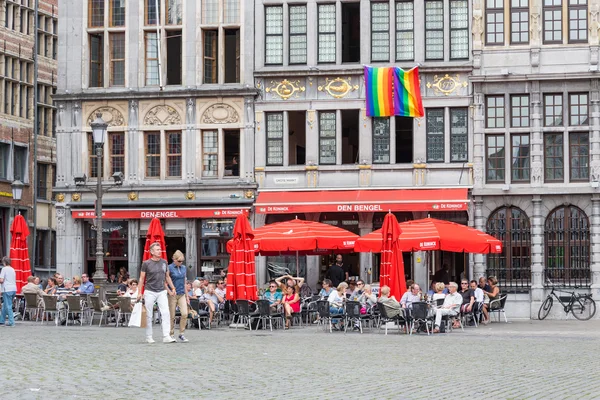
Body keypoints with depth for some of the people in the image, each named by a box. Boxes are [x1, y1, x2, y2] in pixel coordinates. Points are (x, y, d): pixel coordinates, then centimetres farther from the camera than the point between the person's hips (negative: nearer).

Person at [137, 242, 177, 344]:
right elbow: (141, 278, 0)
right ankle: (149, 337, 11)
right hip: (150, 292, -3)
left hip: (162, 292, 3)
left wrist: (172, 288, 13)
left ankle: (166, 336, -12)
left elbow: (167, 277, 18)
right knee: (149, 315, 2)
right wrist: (139, 292, -4)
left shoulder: (164, 262, 9)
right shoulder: (146, 263, -3)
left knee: (166, 313, -10)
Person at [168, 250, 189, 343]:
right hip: (172, 295, -4)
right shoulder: (170, 268, -7)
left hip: (181, 294, 4)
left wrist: (187, 295, 19)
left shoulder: (184, 268, 10)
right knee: (172, 316, 1)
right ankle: (171, 335, 12)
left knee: (184, 313, -8)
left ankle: (181, 334, 2)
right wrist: (169, 292, -19)